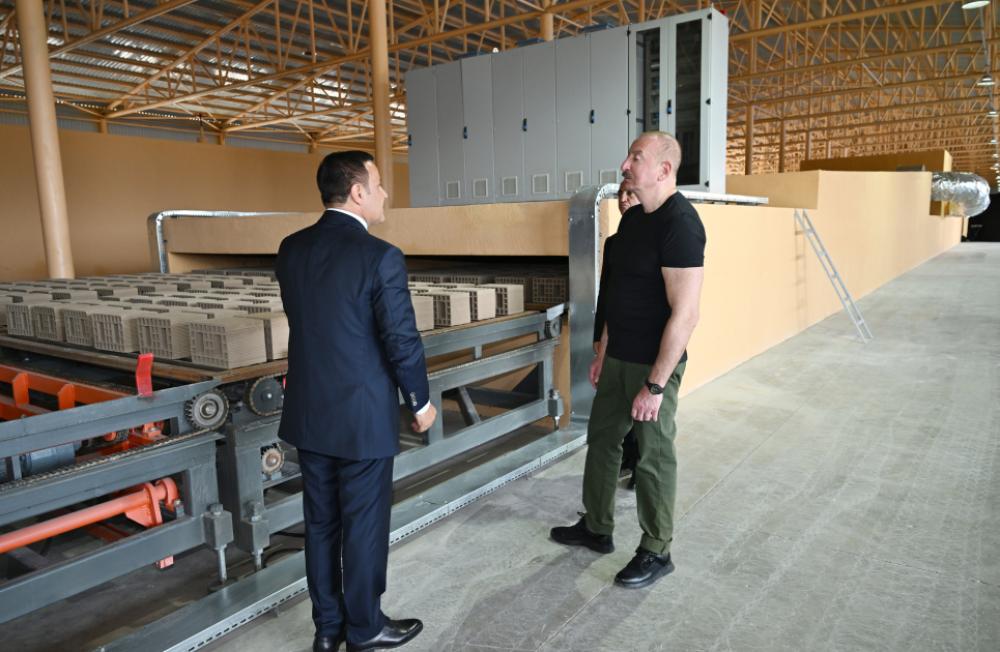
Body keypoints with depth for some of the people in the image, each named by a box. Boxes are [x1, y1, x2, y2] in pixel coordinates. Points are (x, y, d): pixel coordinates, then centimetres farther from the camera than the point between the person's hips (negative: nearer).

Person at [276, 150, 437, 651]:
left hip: (308, 411, 7)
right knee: (364, 524, 10)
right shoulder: (380, 256, -18)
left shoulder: (290, 249, 2)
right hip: (363, 416, -6)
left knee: (320, 522, 17)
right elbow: (402, 341, -15)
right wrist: (420, 401, -1)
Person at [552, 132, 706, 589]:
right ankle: (596, 528, 37)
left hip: (653, 364, -9)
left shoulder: (679, 223, -20)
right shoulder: (633, 217, 8)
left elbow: (685, 313, -23)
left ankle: (656, 552, 26)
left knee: (653, 457, 6)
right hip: (618, 358, 9)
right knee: (601, 439, 18)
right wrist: (603, 350, 16)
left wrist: (655, 384, -22)